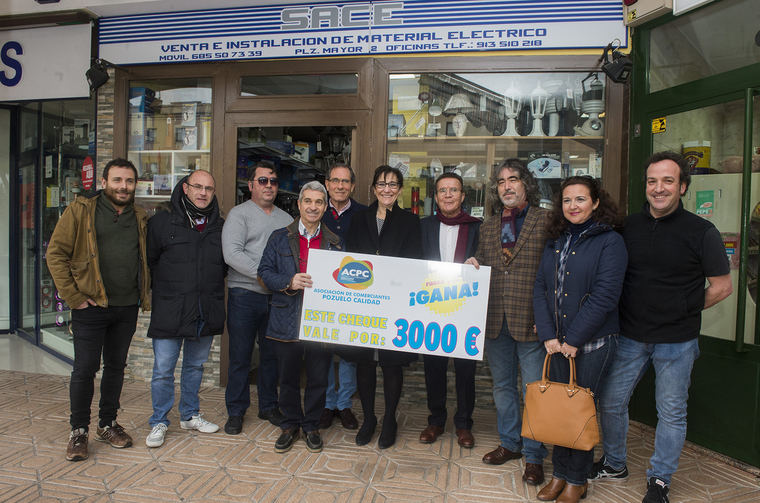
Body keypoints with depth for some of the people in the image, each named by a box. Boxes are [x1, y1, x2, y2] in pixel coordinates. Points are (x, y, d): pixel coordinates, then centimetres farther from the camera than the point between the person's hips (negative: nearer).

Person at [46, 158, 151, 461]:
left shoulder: (140, 218, 10)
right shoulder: (81, 211, -3)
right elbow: (56, 254, -5)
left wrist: (144, 294, 6)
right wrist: (73, 296, -10)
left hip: (127, 307, 4)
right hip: (91, 306, -4)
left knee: (116, 367, 13)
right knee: (85, 368, 1)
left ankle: (107, 425, 28)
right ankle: (79, 431, 18)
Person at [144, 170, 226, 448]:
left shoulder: (220, 226, 7)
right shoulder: (162, 222, -2)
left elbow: (226, 264, 18)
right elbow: (149, 260, 4)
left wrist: (212, 287, 10)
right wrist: (163, 290, 3)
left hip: (206, 313, 3)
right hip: (170, 312, -3)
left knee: (195, 366, 16)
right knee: (163, 370, 3)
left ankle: (190, 415, 32)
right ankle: (159, 422, 21)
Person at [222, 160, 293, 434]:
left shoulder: (285, 218, 15)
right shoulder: (239, 214, -1)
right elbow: (232, 253, -14)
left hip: (277, 296, 4)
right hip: (245, 295, -4)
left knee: (272, 354, 13)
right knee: (240, 356, 3)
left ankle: (269, 406, 28)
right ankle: (236, 412, 18)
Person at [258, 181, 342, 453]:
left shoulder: (335, 243, 7)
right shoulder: (279, 238, 6)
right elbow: (265, 272, 2)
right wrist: (289, 283, -14)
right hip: (287, 321, 0)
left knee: (318, 378, 8)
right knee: (288, 377, 11)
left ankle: (311, 425, 28)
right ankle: (290, 424, 30)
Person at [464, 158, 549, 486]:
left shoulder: (547, 221, -5)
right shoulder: (488, 226, 12)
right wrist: (473, 265, -1)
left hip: (531, 322, -5)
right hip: (495, 321, 5)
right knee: (502, 387, 18)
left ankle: (534, 456, 23)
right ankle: (510, 443, 36)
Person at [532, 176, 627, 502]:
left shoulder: (610, 241, -7)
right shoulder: (555, 243, 10)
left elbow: (605, 295, -15)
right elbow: (540, 289, 5)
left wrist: (574, 339, -15)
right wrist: (548, 336, -5)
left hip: (592, 342, -5)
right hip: (556, 341, 5)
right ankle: (559, 473, 27)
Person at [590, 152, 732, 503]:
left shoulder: (702, 232, -7)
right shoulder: (629, 226, 3)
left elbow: (722, 286, -2)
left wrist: (683, 312, -1)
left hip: (677, 341, -3)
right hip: (630, 336, 3)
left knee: (671, 413, 10)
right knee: (611, 402, 10)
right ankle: (614, 464, 33)